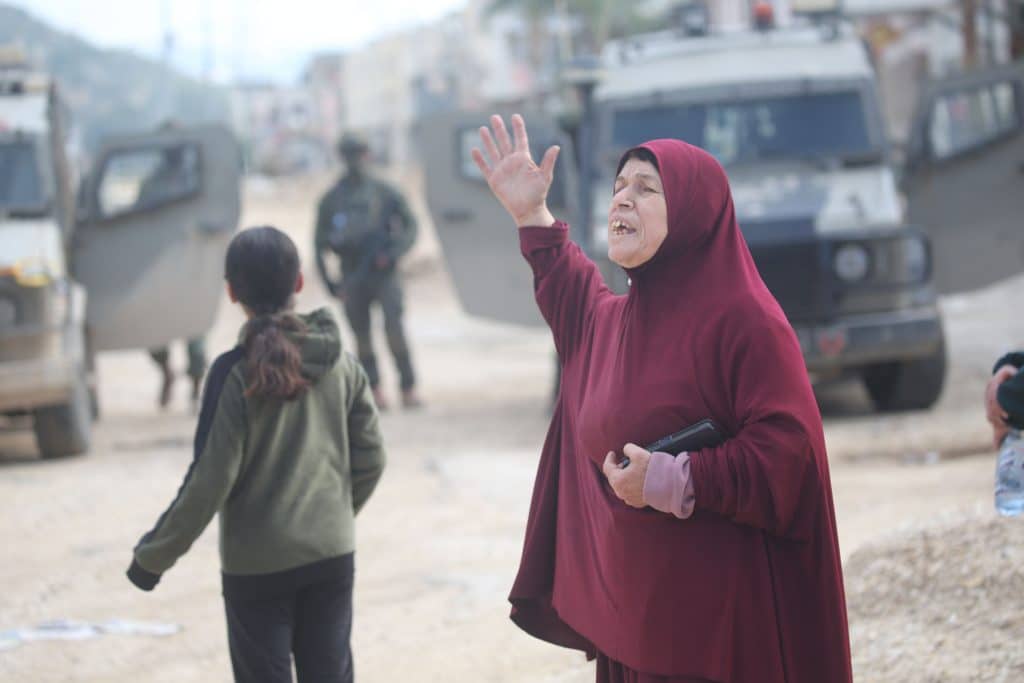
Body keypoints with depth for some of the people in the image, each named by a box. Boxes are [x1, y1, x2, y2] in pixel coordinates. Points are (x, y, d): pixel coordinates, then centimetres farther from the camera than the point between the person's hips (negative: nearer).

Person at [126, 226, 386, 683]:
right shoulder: (340, 363, -2)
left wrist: (153, 556, -6)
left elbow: (210, 481, -16)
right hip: (332, 555, 4)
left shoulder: (236, 373, -16)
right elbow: (369, 458, 4)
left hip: (256, 563, -4)